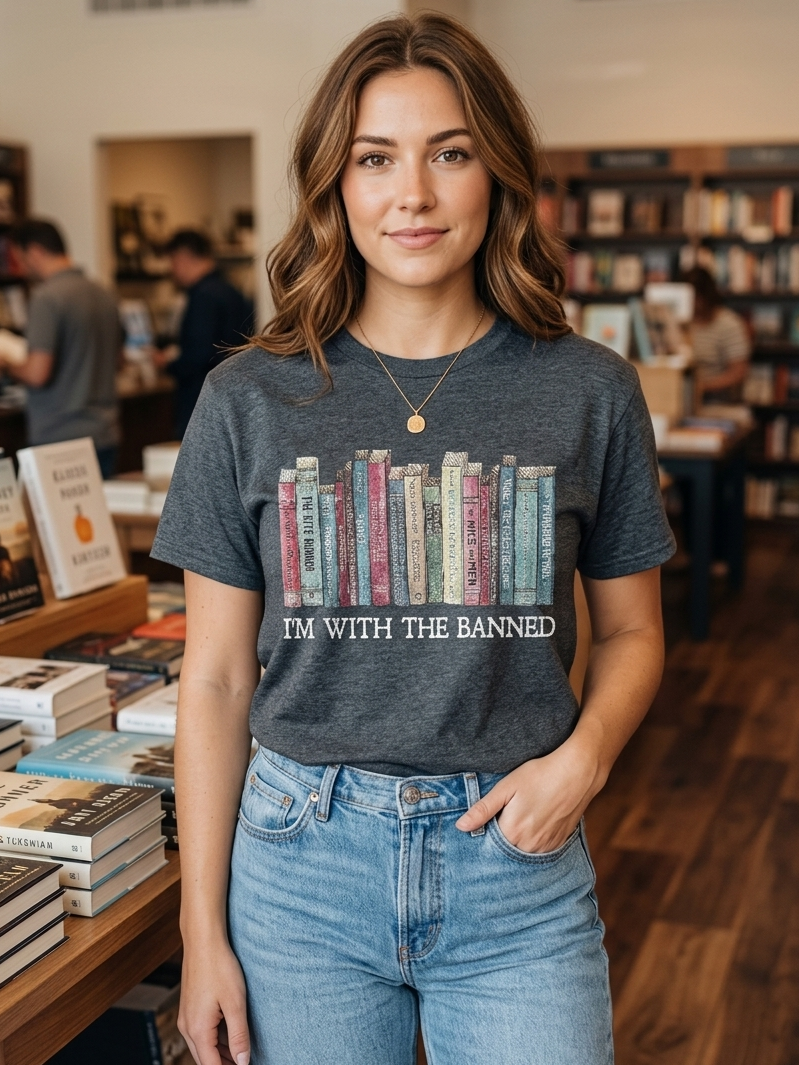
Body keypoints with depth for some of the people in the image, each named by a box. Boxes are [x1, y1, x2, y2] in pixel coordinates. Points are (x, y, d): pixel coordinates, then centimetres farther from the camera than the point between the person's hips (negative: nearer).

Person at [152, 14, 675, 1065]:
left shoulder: (590, 393, -2)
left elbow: (631, 633, 8)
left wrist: (583, 755, -12)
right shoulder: (250, 400, -2)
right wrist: (203, 931, 0)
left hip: (517, 866, 0)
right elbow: (217, 680, 0)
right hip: (303, 864, 1)